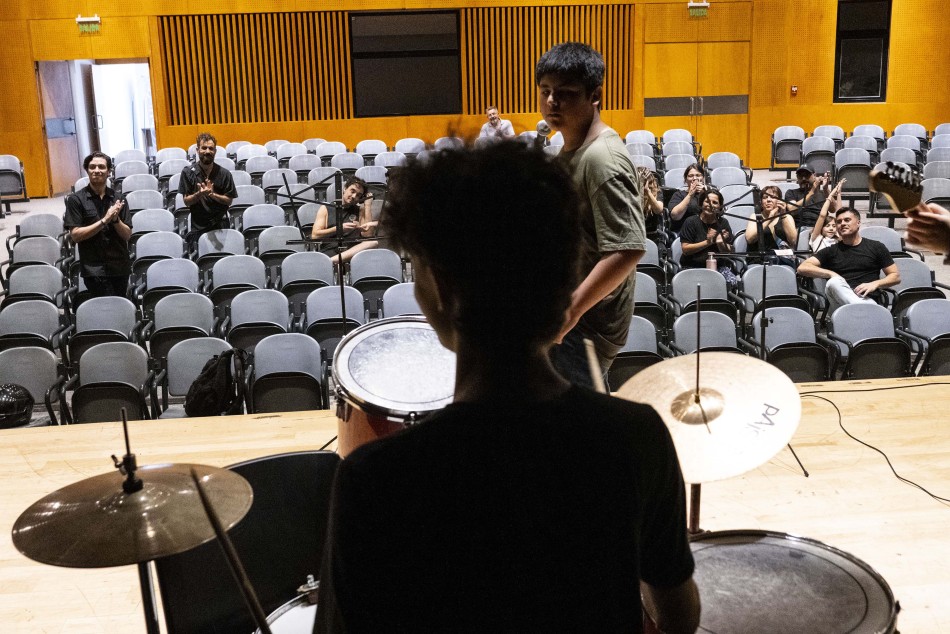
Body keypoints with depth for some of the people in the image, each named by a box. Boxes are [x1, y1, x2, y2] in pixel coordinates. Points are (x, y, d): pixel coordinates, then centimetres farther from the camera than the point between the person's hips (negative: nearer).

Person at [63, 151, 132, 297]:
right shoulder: (76, 199, -1)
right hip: (95, 269, -4)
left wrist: (116, 219, -14)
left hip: (120, 267, 4)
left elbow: (127, 235, 5)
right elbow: (75, 235, -9)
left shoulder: (118, 198, 7)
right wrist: (104, 220, -16)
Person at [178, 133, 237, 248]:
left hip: (220, 225, 1)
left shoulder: (224, 173, 0)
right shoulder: (188, 172, -2)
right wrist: (199, 194, -21)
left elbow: (229, 201, 2)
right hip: (197, 227, 0)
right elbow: (186, 201, -1)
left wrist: (213, 194, -16)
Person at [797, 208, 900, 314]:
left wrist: (875, 284, -3)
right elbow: (802, 268, 7)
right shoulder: (831, 251, 18)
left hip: (867, 299, -2)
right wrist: (831, 274, -6)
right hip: (839, 302, 2)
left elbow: (896, 276, 17)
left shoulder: (876, 247, 17)